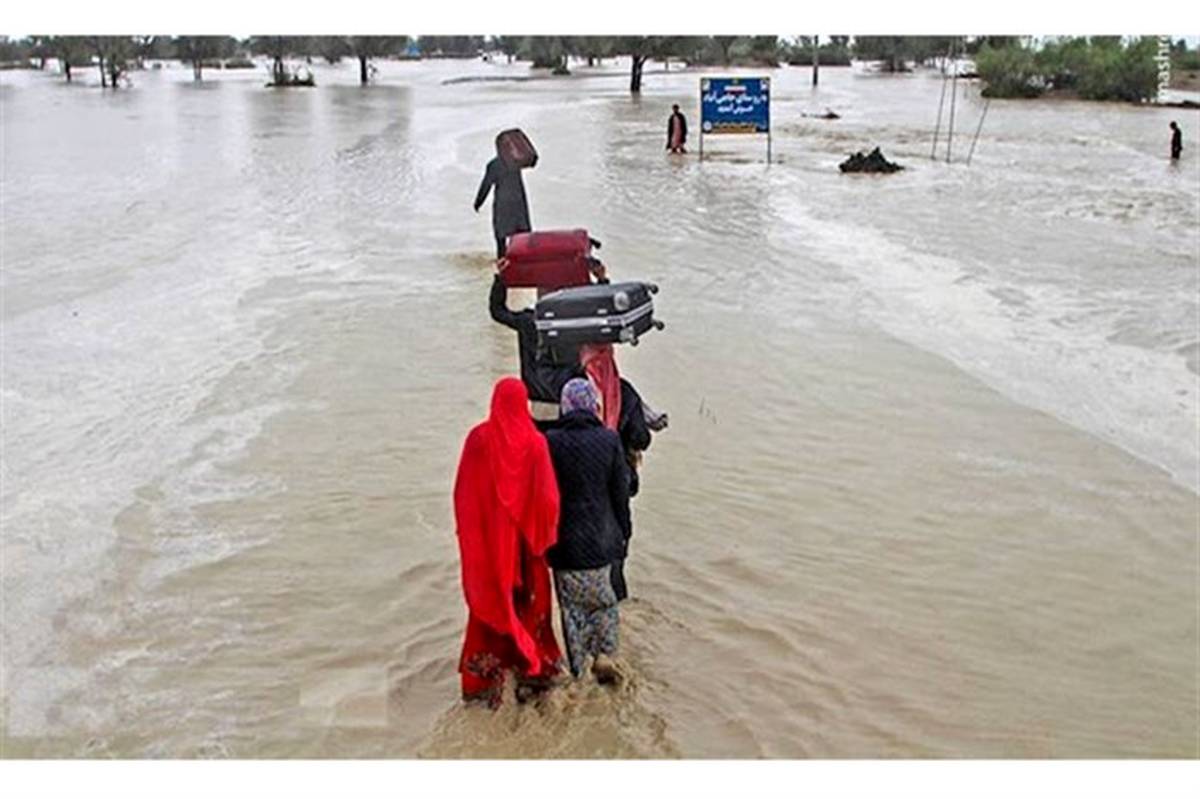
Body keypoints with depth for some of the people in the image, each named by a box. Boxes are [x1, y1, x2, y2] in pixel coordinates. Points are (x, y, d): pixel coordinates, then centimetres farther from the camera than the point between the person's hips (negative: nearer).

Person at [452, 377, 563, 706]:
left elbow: (463, 492, -5)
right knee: (528, 601, 14)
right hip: (523, 539, -1)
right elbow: (547, 496, -11)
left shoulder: (478, 437, -10)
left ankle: (485, 676, 16)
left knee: (490, 602, 11)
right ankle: (532, 669, 21)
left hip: (487, 537, 1)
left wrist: (467, 532, 7)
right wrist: (544, 536, 3)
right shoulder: (535, 442, -12)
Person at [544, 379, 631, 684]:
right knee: (603, 601, 22)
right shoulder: (609, 440, -7)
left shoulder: (550, 442, -11)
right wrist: (623, 533, 11)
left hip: (565, 541, -1)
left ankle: (577, 671, 17)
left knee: (572, 607, 11)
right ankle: (603, 655, 11)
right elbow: (621, 494, -1)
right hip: (601, 539, 1)